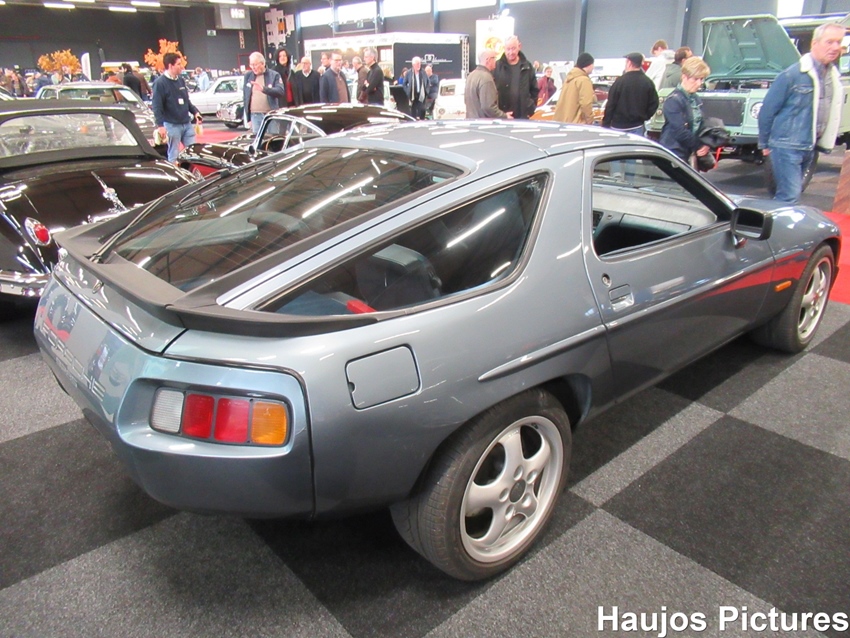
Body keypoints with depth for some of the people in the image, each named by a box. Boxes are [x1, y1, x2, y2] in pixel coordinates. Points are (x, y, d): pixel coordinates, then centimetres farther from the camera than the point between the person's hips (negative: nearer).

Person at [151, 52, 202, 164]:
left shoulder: (180, 80, 10)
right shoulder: (160, 83, -10)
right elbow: (157, 107, -13)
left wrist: (195, 112, 11)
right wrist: (160, 125, -19)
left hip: (187, 124, 6)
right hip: (172, 125, -6)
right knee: (173, 156, 2)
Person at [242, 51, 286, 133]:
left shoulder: (274, 75, 1)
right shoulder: (248, 76, 12)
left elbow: (280, 91, -13)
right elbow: (245, 97, 14)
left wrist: (264, 89, -28)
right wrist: (247, 117, 10)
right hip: (255, 116, 3)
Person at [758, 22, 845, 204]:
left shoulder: (833, 76, 9)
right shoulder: (793, 75, -13)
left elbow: (832, 113, 17)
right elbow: (767, 110, -9)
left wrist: (824, 143, 12)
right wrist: (764, 144, -5)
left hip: (809, 148, 7)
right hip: (786, 146, -7)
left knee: (790, 193, 16)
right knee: (789, 195, -12)